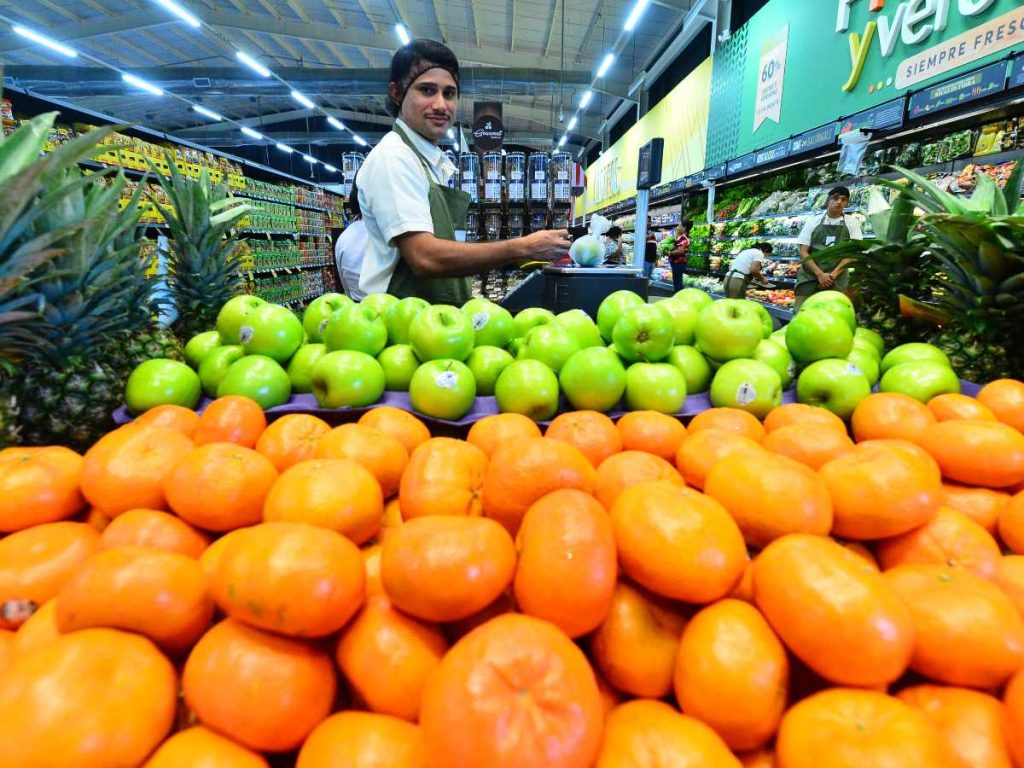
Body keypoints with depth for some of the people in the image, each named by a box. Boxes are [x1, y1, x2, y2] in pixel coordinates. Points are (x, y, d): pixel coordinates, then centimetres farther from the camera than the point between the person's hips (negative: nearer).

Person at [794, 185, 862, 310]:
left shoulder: (851, 222, 9)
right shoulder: (813, 221, 8)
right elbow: (803, 252, 2)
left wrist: (833, 275, -11)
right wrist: (820, 274, -11)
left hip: (837, 281, 0)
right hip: (809, 277, 0)